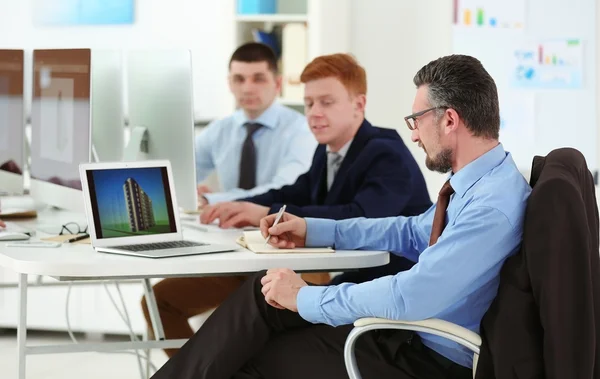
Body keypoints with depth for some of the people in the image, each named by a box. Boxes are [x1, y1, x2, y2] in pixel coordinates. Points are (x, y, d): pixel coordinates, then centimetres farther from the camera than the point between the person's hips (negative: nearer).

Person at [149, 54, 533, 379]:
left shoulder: (493, 206, -27)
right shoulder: (480, 181, 5)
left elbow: (408, 297, -31)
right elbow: (414, 232, 21)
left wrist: (306, 298, -19)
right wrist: (314, 230, 14)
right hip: (408, 329, 9)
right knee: (263, 291, 2)